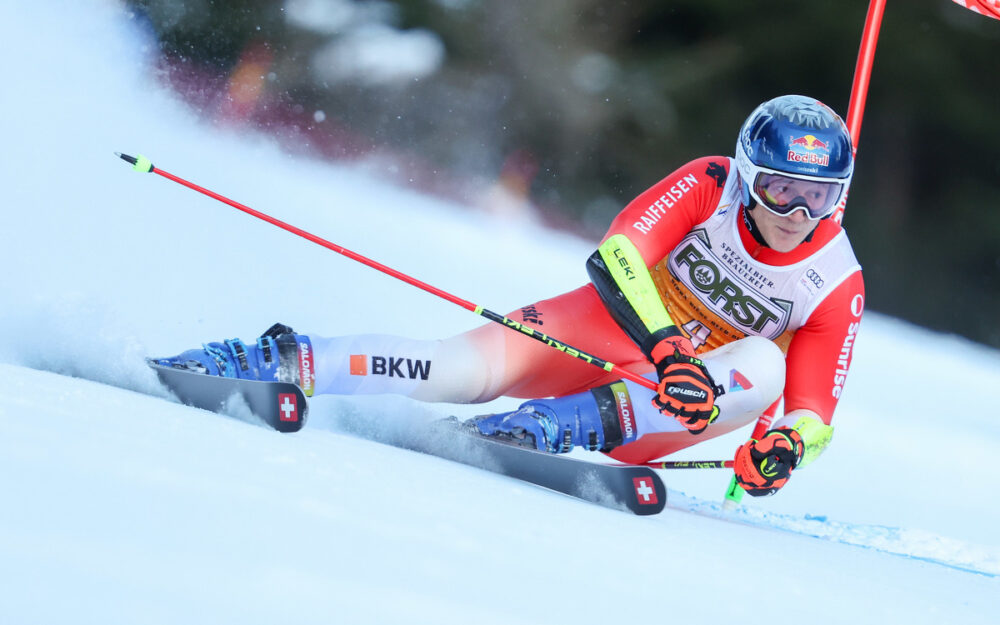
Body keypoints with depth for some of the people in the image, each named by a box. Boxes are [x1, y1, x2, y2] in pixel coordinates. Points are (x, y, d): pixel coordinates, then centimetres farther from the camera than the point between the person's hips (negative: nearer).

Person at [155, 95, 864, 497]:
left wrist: (791, 443, -39)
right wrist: (665, 347, -45)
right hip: (617, 328, -1)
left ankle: (560, 426, -45)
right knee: (475, 363, -27)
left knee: (763, 372, -33)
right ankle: (283, 362, -26)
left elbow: (815, 407, -14)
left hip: (695, 390, 1)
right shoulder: (710, 186, -16)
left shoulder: (837, 286, -13)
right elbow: (617, 252, -29)